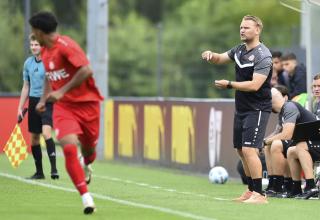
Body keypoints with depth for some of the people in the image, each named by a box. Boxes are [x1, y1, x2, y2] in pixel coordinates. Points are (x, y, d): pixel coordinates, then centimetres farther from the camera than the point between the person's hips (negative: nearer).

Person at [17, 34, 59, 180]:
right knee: (34, 138, 8)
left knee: (46, 133, -22)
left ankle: (54, 168, -23)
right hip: (33, 102, 6)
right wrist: (20, 108, 16)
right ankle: (39, 172, 18)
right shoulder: (28, 63, 10)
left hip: (48, 101, -6)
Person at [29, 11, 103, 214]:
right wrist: (44, 99, 15)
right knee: (69, 148, -19)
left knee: (89, 148, 11)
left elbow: (86, 70, -28)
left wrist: (62, 92, -26)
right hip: (63, 106, 5)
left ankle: (87, 167, 51)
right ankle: (86, 197, -20)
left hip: (86, 102, -5)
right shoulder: (45, 51, 7)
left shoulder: (65, 45, -18)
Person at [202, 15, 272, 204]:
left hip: (257, 109, -9)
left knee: (249, 150, -17)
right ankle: (251, 190, 24)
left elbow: (255, 85, -25)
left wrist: (229, 85, -21)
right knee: (241, 150, 13)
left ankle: (259, 195, -15)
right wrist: (211, 55, -1)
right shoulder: (239, 50, 9)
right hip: (241, 108, 9)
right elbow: (220, 59, 22)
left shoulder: (263, 56, -17)